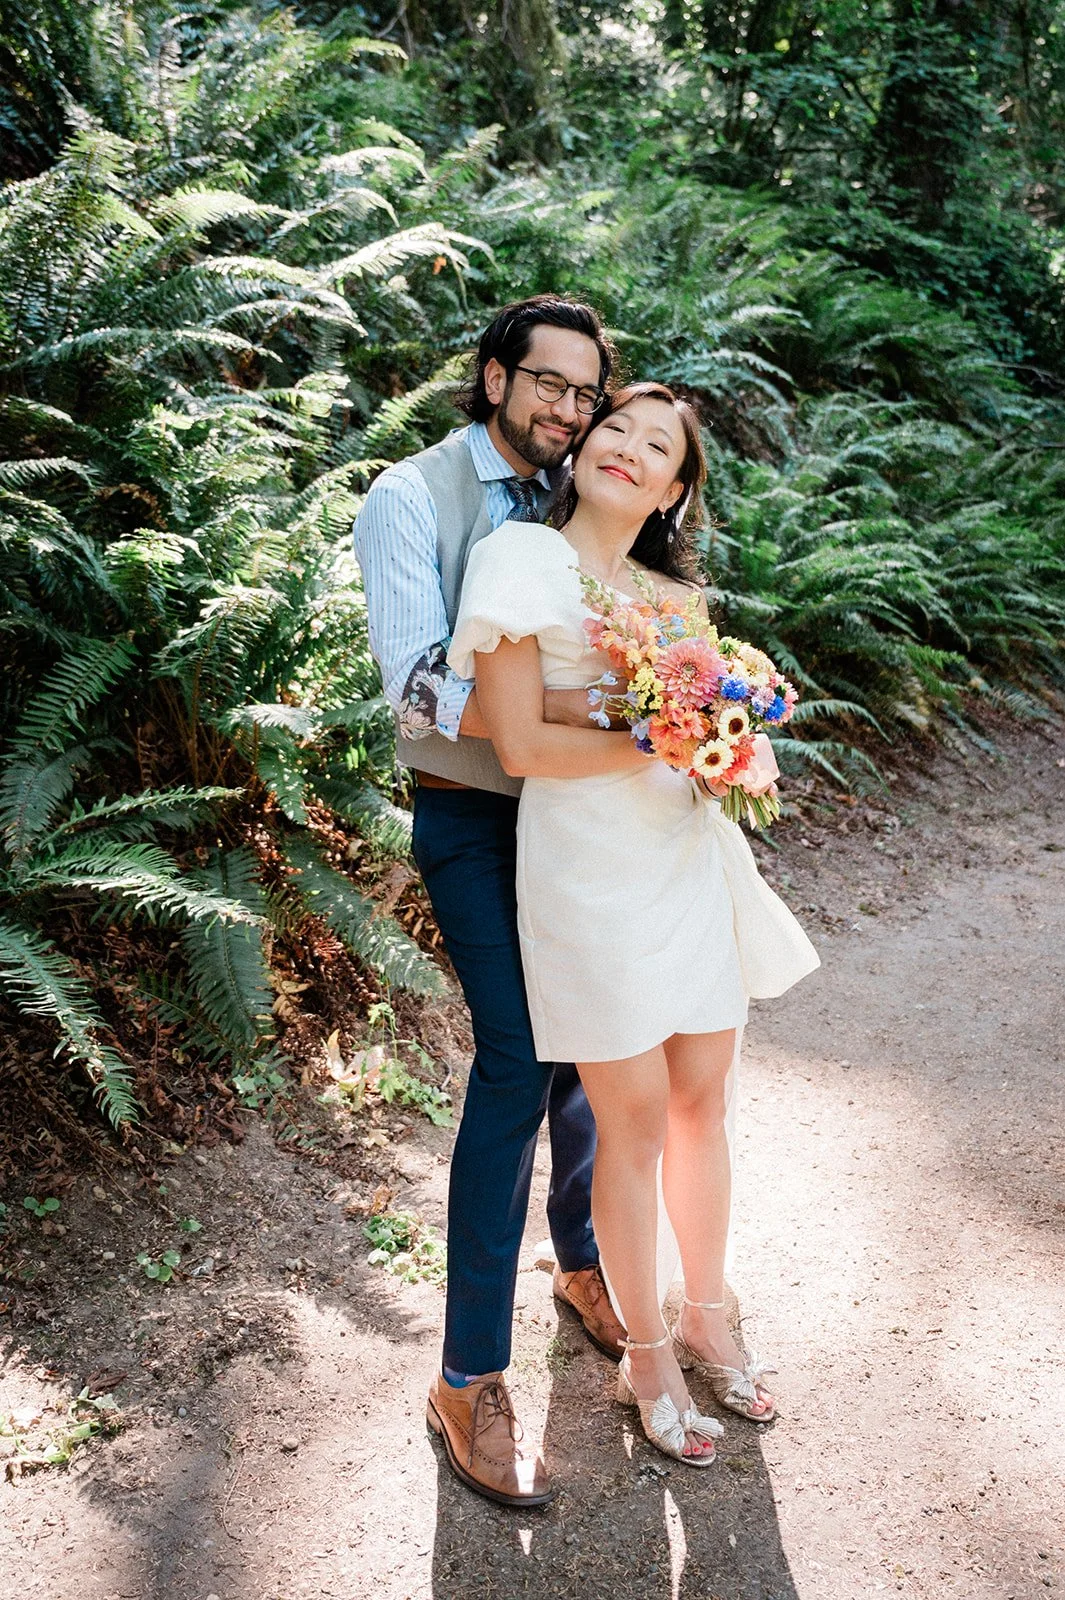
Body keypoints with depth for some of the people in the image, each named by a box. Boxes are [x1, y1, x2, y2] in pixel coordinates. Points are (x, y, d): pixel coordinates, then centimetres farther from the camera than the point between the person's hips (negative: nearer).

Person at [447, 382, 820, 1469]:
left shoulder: (672, 592, 15)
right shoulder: (524, 559, -6)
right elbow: (521, 745, -14)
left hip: (690, 861, 7)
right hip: (592, 877, -6)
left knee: (701, 1104, 13)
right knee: (635, 1125, 3)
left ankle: (706, 1321, 34)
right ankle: (647, 1359, 23)